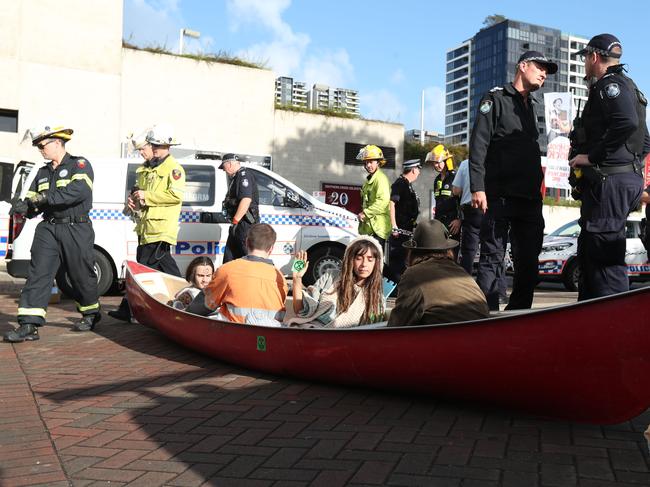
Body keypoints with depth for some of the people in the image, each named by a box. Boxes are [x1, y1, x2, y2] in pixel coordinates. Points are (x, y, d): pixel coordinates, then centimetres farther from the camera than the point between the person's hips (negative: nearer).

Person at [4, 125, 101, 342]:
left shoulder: (79, 165, -2)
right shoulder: (43, 173, 19)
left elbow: (79, 190, -21)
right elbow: (34, 202, 15)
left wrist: (47, 197, -24)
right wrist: (25, 206, -9)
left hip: (76, 230, -5)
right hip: (48, 229, 5)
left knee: (82, 275, 5)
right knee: (37, 274, -6)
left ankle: (91, 314, 29)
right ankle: (29, 324, -9)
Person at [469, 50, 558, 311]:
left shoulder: (533, 105, 22)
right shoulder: (496, 98, 0)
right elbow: (478, 145, -9)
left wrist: (537, 190, 15)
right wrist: (478, 188, -18)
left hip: (530, 199, 7)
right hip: (500, 197, -7)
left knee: (528, 263, 7)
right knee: (492, 259, -5)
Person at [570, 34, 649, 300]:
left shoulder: (610, 84, -7)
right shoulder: (627, 87, 25)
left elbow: (627, 123, -26)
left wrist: (591, 156, -19)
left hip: (609, 180, -11)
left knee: (605, 253, -12)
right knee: (589, 251, 15)